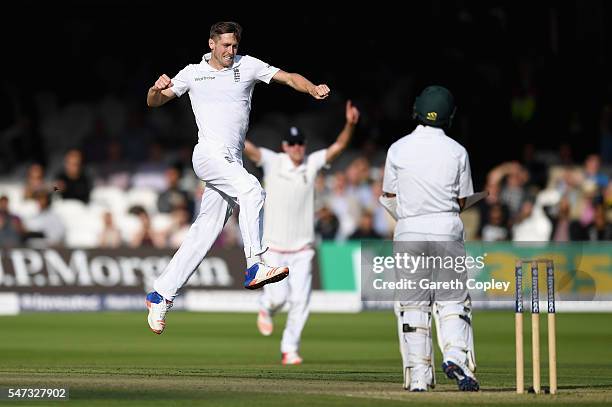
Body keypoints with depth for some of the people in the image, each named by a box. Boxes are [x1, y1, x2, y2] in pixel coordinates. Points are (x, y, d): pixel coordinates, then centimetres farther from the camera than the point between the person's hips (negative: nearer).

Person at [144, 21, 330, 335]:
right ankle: (254, 267, -34)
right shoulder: (192, 73, 7)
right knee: (251, 189, -29)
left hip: (232, 161, 4)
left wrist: (313, 89, -15)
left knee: (205, 232, 4)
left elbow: (288, 77, 5)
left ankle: (161, 295, 10)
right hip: (208, 154, -4)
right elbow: (153, 102, 10)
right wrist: (158, 88, -14)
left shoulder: (247, 66, 11)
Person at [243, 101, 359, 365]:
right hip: (274, 247, -2)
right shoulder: (272, 162, -5)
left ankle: (290, 349, 9)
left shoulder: (312, 163, 1)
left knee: (300, 300, -4)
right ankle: (266, 309, 30)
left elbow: (339, 146, -8)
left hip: (301, 249, 2)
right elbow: (246, 147, -19)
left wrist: (350, 124, -26)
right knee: (278, 296, -8)